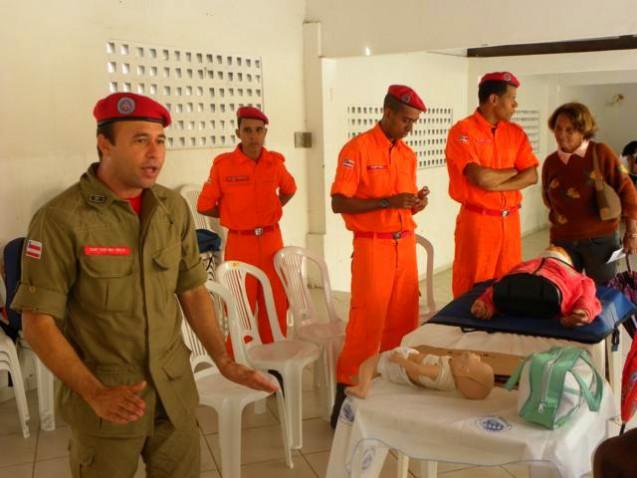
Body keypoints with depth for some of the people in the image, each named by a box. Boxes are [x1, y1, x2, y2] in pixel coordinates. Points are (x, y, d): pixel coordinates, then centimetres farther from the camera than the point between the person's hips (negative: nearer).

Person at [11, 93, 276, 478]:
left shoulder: (175, 208, -1)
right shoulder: (61, 219, -16)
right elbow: (38, 321, -12)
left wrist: (224, 362, 1)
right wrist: (95, 394, -18)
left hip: (175, 388, 4)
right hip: (106, 395, -4)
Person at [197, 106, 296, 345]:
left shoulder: (275, 162, 1)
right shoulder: (223, 164, -10)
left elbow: (289, 190, 21)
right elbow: (204, 206, -2)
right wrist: (233, 216, 4)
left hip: (272, 240, 3)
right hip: (240, 243, -3)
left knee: (276, 305, 11)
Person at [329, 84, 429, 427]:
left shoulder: (408, 155, 12)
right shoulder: (357, 149, -9)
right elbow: (339, 203, -15)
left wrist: (416, 203, -3)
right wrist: (388, 202, -21)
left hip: (406, 245, 7)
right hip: (373, 247, -6)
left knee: (403, 321, 10)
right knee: (367, 323, -4)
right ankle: (347, 393, 8)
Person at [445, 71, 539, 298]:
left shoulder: (516, 132, 10)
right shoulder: (462, 131, -9)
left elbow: (532, 176, 1)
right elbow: (480, 178, -20)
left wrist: (496, 185, -13)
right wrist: (513, 171, -4)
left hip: (510, 220, 6)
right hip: (477, 220, -5)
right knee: (472, 289, 1)